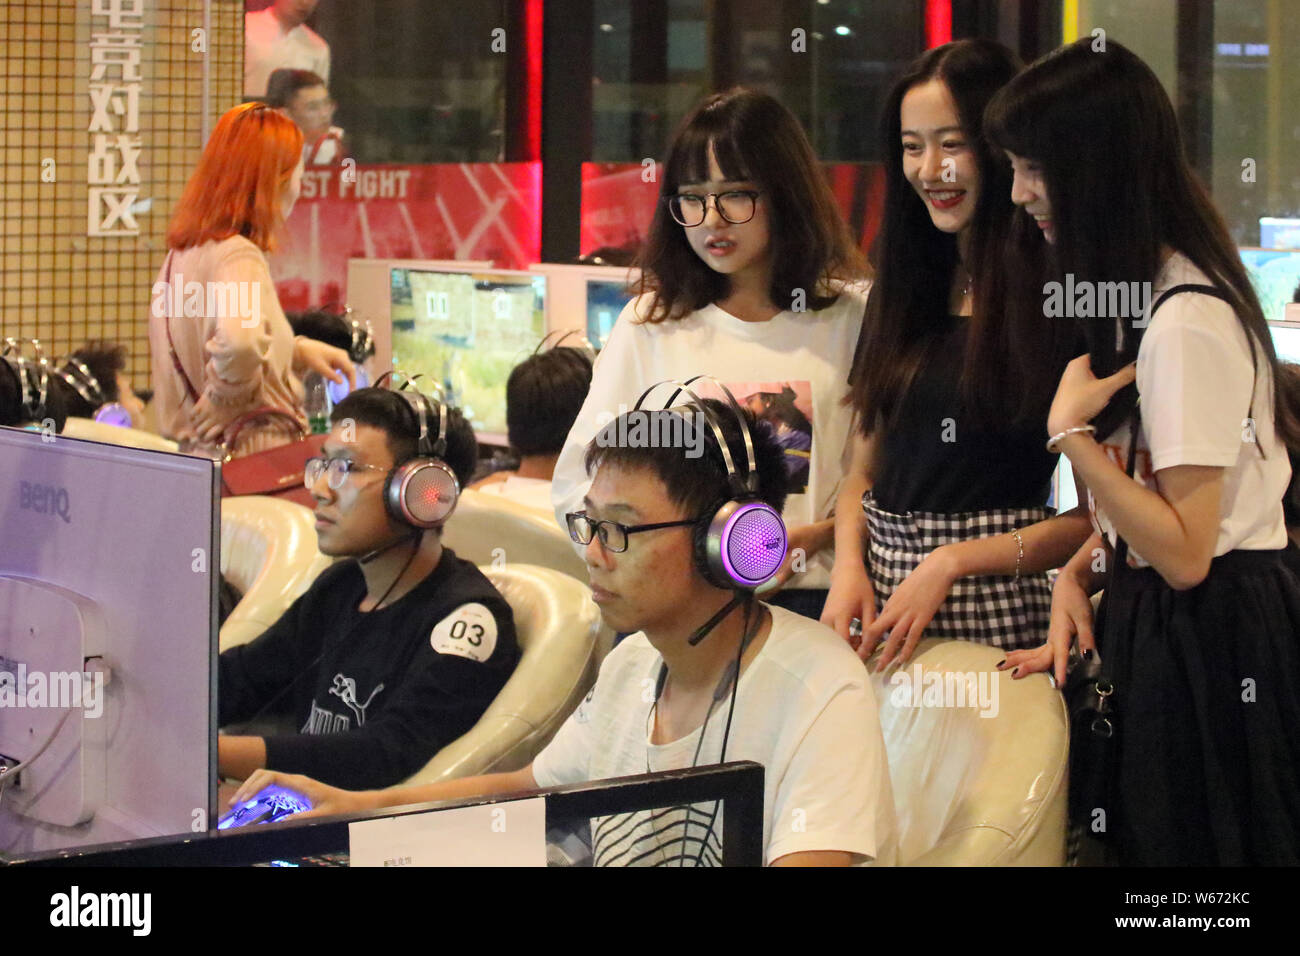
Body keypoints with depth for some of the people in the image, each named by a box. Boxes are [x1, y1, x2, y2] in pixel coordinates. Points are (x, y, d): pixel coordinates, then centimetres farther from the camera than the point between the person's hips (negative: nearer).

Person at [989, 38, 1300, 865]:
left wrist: (1071, 432, -20)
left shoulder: (1186, 323, -21)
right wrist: (1079, 573, 0)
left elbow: (1183, 552, -22)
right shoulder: (1143, 297, 11)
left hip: (1208, 640, -10)